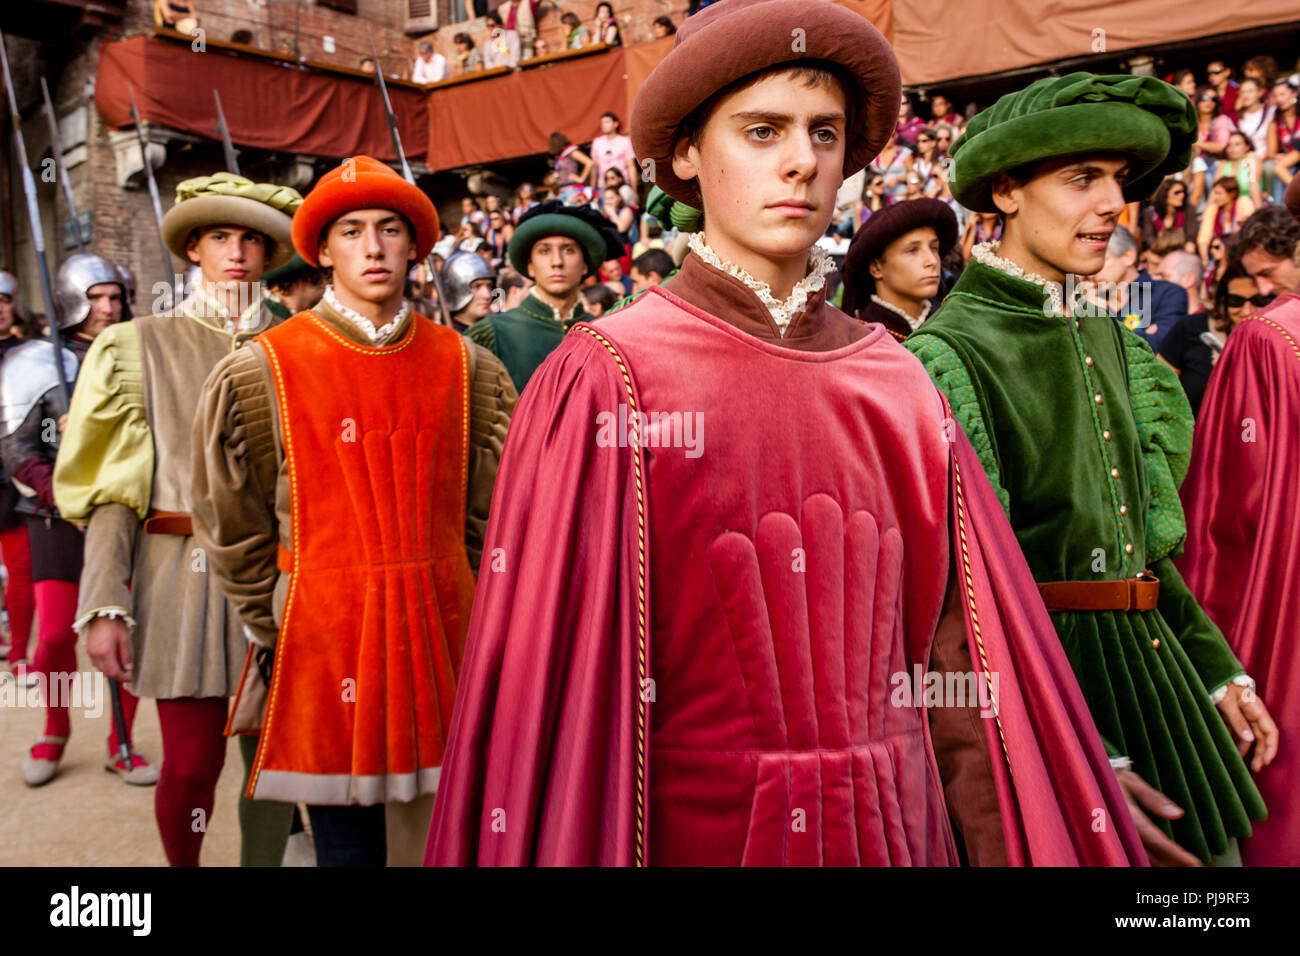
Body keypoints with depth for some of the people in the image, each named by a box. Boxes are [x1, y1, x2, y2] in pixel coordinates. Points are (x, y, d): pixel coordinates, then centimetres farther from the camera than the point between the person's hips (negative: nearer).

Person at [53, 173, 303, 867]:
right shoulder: (143, 346, 7)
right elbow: (111, 486, 1)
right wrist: (104, 605, -8)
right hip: (183, 572, -1)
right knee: (191, 765, -1)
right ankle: (181, 865, 26)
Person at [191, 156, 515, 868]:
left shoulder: (463, 366, 4)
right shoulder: (264, 369, -3)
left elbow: (486, 510, 10)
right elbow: (232, 524, 3)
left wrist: (459, 603, 9)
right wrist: (276, 633, 4)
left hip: (443, 637, 3)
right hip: (324, 640, -2)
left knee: (430, 837, 12)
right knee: (347, 842, 5)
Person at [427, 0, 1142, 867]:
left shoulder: (896, 386, -1)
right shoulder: (607, 379, -12)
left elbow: (951, 651, 0)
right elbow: (553, 684, -11)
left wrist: (1011, 846, -2)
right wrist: (564, 850, -11)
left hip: (894, 824, 4)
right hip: (692, 825, -3)